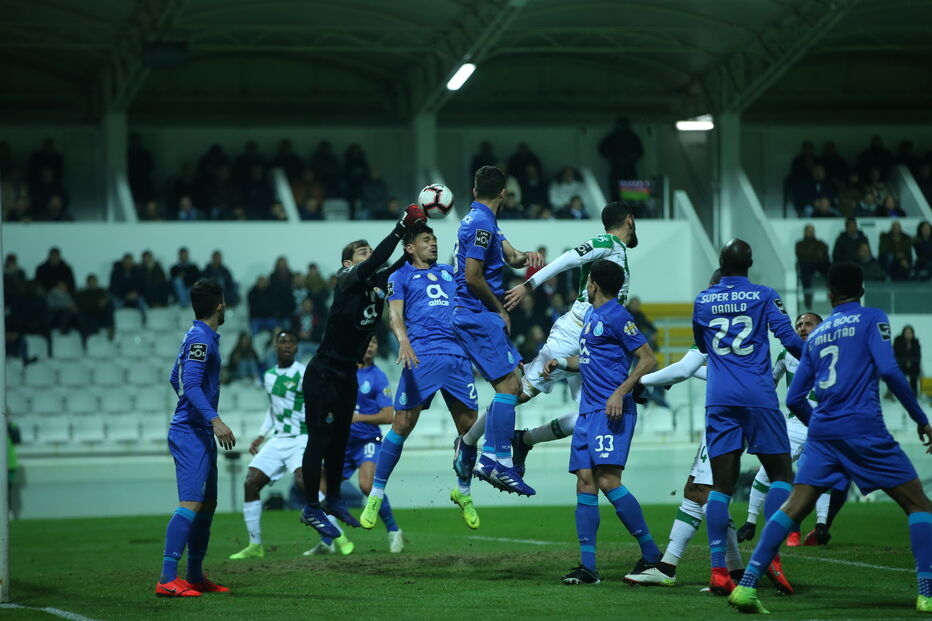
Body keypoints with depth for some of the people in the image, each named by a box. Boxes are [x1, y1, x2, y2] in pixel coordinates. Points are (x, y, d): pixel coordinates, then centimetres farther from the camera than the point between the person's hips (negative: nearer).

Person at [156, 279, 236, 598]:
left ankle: (195, 576, 20)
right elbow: (190, 384, -23)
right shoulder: (201, 338, -14)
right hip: (191, 433, -10)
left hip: (199, 433, 11)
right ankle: (167, 579, -22)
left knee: (208, 503, 14)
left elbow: (177, 379, 26)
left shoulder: (196, 336, 15)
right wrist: (214, 420, -31)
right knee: (191, 503, -17)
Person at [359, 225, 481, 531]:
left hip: (458, 354, 4)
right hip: (421, 356, -4)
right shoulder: (401, 277, 12)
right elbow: (395, 314, -2)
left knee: (469, 427, 2)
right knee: (402, 424, -12)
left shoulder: (450, 273, 25)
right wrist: (403, 341, -20)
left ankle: (463, 491, 23)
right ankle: (376, 495, -4)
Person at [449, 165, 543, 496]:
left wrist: (526, 256, -4)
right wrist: (500, 309, -8)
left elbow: (510, 256, 19)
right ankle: (496, 460, -20)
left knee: (514, 386, 11)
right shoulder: (482, 223, -14)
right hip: (479, 316, -10)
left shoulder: (482, 221, 17)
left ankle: (468, 445, 15)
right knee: (508, 385, -15)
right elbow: (473, 277, -19)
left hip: (480, 318, 10)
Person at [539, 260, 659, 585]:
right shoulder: (590, 315, 19)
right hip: (588, 410, 9)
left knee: (608, 481, -18)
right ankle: (588, 566, 0)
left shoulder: (617, 317, -8)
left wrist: (620, 392, -20)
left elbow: (648, 359, -11)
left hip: (612, 412, -9)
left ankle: (651, 554, -9)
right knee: (585, 482, 1)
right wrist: (562, 362, 16)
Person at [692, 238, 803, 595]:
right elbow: (789, 338, -7)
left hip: (719, 400, 3)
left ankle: (717, 569, -9)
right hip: (758, 397, -3)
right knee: (781, 475, 6)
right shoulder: (764, 296, 2)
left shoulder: (703, 301, 11)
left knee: (721, 485, 1)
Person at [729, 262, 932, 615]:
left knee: (794, 508, 3)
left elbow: (795, 399, 18)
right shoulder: (872, 319, 5)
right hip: (865, 429, -4)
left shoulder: (816, 335, 18)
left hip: (822, 430, 4)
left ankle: (746, 586, -9)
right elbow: (888, 370, -9)